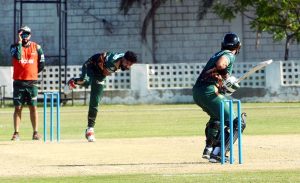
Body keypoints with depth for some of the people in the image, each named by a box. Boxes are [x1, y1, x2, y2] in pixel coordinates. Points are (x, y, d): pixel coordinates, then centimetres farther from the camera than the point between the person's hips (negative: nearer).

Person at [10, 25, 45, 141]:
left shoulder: (36, 47, 5)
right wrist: (19, 42, -15)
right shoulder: (14, 46, 3)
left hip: (32, 82, 1)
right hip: (19, 82, -1)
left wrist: (32, 72, 8)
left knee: (33, 107, 1)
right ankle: (16, 133, 0)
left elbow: (41, 65, 11)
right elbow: (18, 56, -19)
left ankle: (35, 132, 4)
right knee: (18, 107, 0)